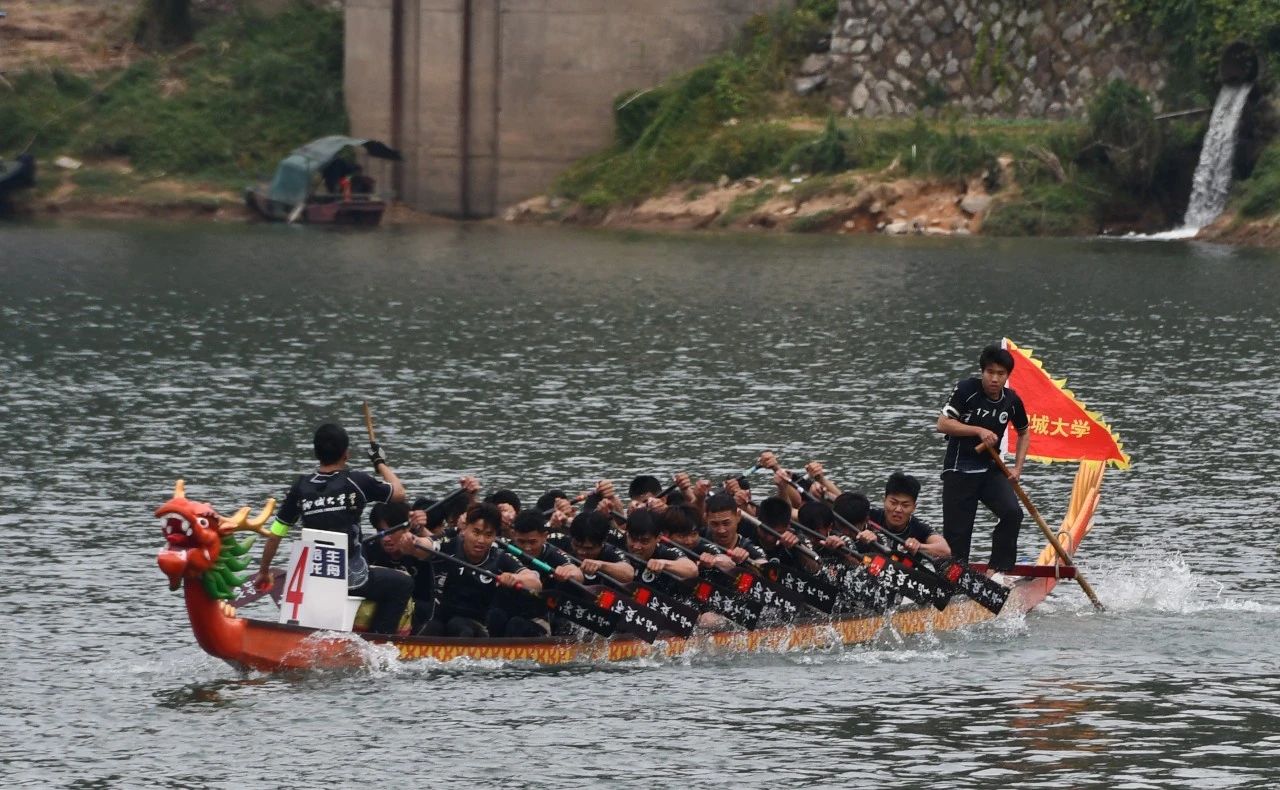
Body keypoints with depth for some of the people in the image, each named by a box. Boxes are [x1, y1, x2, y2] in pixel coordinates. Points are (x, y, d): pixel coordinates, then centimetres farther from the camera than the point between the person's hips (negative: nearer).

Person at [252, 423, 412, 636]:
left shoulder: (301, 487, 2)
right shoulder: (356, 482, -8)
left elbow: (275, 533, 5)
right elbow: (399, 494, 8)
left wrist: (263, 572, 18)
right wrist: (381, 463, 23)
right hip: (352, 578, -5)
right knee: (403, 584, 18)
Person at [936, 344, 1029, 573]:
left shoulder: (1012, 401, 2)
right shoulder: (967, 390, -10)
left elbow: (1024, 434, 19)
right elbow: (943, 424, -15)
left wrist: (1017, 468, 8)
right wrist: (979, 431, -21)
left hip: (991, 470, 4)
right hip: (959, 471, -3)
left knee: (1012, 512, -20)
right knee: (957, 532, -4)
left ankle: (998, 570, -12)